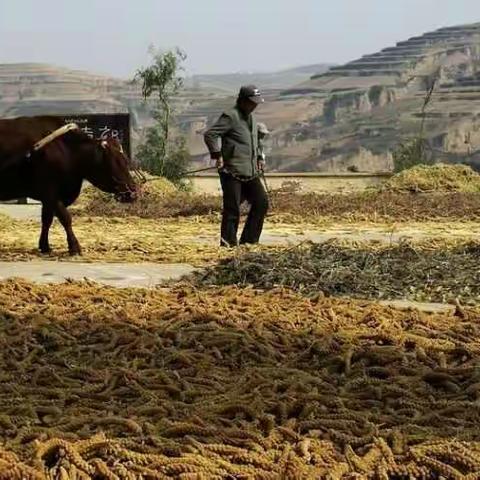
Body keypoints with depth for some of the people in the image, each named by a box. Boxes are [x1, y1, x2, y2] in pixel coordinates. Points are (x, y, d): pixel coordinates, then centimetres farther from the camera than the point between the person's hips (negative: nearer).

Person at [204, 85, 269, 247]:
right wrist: (217, 155, -20)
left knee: (261, 203, 6)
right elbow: (210, 134, -17)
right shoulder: (230, 117, -10)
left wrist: (260, 157, 23)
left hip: (250, 173, 9)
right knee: (232, 210, -7)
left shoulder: (252, 118, 18)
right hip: (232, 173, -9)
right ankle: (228, 244, 2)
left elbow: (257, 139, 34)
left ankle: (248, 241, 15)